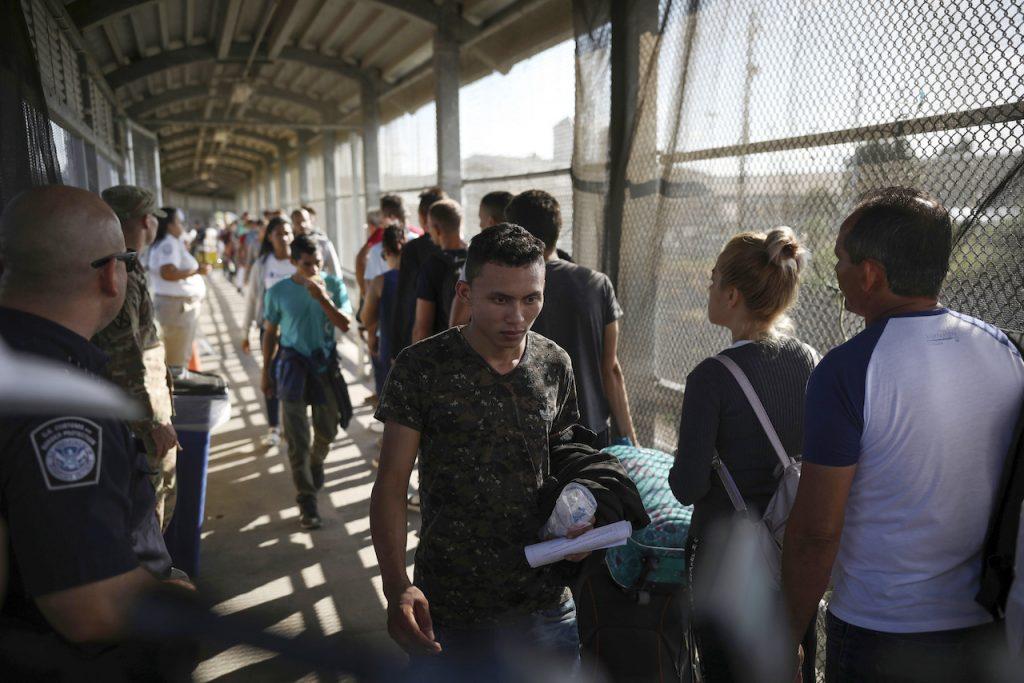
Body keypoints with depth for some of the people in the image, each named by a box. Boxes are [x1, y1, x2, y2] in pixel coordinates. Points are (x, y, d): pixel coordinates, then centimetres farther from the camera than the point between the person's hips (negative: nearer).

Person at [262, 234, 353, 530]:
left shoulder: (333, 285, -4)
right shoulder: (278, 292, -5)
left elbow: (345, 325, -12)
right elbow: (270, 333, 4)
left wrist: (323, 298, -24)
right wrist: (266, 373, 7)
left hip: (326, 364, 2)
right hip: (293, 366, -2)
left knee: (327, 430, 16)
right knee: (297, 439, -4)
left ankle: (316, 463, 48)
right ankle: (306, 500, 3)